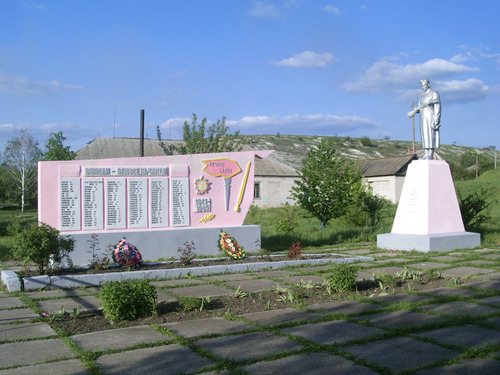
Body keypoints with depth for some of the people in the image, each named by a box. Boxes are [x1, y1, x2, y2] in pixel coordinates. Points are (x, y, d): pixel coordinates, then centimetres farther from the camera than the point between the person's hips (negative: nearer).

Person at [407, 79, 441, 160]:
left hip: (430, 117, -7)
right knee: (425, 136, 3)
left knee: (431, 135, -8)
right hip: (423, 118, 7)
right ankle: (426, 154, 3)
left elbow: (437, 107, -10)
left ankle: (431, 154, -10)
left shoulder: (434, 93, -3)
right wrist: (414, 112, -2)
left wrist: (436, 119, -18)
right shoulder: (422, 95, 19)